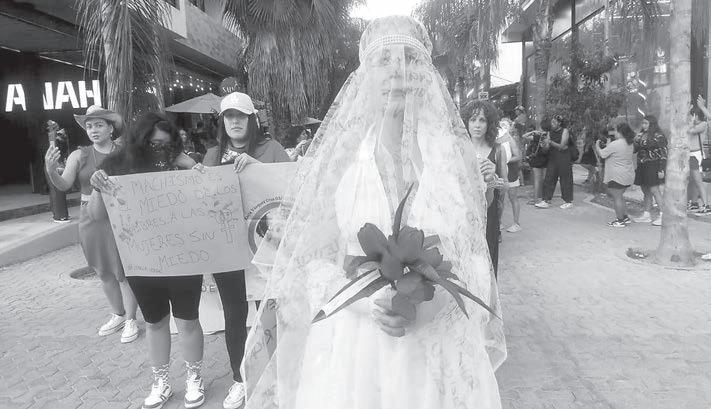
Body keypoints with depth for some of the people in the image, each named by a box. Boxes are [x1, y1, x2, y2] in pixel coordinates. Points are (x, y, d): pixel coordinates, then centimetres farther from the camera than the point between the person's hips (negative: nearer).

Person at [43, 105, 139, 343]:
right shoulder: (79, 156, 2)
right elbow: (64, 185, -7)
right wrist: (51, 171, -26)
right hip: (92, 219, 3)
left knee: (124, 272, 3)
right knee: (104, 272, 15)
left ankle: (130, 320, 18)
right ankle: (118, 315, 33)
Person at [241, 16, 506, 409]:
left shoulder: (454, 154, -1)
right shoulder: (337, 155, -5)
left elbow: (472, 257, 2)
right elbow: (309, 259, -3)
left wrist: (434, 295, -16)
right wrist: (365, 300, -19)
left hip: (441, 343, 2)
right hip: (353, 342, -1)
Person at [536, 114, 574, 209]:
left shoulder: (564, 131, -7)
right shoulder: (550, 132, 9)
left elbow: (562, 146, -14)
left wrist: (550, 142, -21)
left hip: (564, 159, -5)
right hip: (552, 158, 5)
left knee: (565, 180, 3)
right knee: (549, 179, 1)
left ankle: (569, 201, 14)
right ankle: (546, 201, 5)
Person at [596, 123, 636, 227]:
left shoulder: (615, 144, -18)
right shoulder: (630, 144, 9)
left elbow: (602, 154, -12)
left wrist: (597, 146, 8)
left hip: (617, 176, -9)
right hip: (628, 175, 9)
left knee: (617, 198, -1)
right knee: (619, 196, 20)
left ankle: (620, 221, 3)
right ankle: (625, 217, 24)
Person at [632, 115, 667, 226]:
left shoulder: (658, 136, -9)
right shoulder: (641, 135, 13)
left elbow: (663, 154, -12)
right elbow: (635, 148, 21)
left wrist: (661, 170, -16)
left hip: (653, 166, -7)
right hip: (642, 166, 7)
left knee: (654, 190, -7)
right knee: (646, 191, 11)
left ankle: (663, 215, -1)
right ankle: (647, 215, 19)